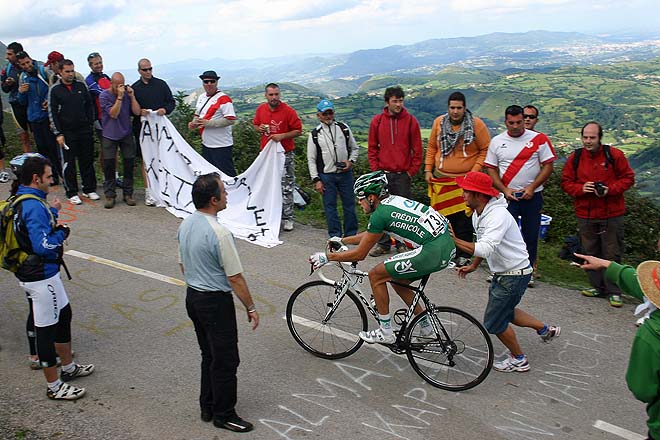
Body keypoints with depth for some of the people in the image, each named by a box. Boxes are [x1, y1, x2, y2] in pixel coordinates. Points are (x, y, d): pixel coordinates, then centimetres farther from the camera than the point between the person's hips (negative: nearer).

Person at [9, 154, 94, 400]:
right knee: (46, 329, 1)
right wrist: (62, 232, -13)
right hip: (41, 277, -11)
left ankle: (68, 367, 39)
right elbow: (44, 246, -29)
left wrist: (52, 212, 10)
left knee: (64, 314, 23)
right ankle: (54, 386, 15)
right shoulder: (34, 206, -25)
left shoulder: (21, 200, 7)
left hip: (31, 273, 11)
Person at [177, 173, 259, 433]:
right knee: (226, 360, 4)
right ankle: (223, 414, 16)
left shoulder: (185, 225, 2)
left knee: (209, 355, 21)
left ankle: (208, 406, 32)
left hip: (193, 297, 9)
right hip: (216, 302, -9)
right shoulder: (219, 233, -25)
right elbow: (235, 278, -20)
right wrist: (251, 308, -11)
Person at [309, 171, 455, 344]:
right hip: (448, 245, 10)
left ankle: (386, 332, 11)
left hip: (432, 252, -10)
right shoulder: (393, 200, 17)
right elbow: (369, 234, 31)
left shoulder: (380, 213, -9)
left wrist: (326, 257, 7)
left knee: (375, 276, 2)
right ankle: (426, 325, 32)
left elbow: (360, 254, -3)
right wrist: (342, 240, 36)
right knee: (397, 281, 24)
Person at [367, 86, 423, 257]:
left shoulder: (411, 121, 0)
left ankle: (401, 243, 16)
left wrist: (411, 171, -2)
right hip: (383, 174, 2)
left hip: (403, 175, -1)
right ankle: (383, 243, 16)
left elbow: (417, 149, 3)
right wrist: (376, 169, 2)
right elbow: (372, 148, 10)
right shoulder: (377, 121, 4)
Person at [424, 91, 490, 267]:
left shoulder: (476, 124, -7)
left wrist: (474, 171, -10)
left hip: (465, 180, -3)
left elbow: (486, 150, -3)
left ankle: (463, 254, 11)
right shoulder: (439, 122, 3)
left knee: (464, 219, -1)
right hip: (441, 179, 3)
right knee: (444, 217, 9)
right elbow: (432, 148, 12)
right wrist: (428, 170, 6)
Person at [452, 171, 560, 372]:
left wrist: (456, 241, -37)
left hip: (515, 274, -10)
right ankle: (546, 330, 41)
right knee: (504, 311, 25)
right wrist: (473, 266, 11)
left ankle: (519, 360, 21)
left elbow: (485, 249, -40)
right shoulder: (478, 214, 2)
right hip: (502, 273, 10)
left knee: (494, 321, 1)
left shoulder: (498, 215, -28)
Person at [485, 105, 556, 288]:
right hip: (508, 196, 0)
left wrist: (532, 187, -10)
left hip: (532, 196, 0)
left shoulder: (538, 139, -1)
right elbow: (491, 169, 5)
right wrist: (504, 190, -7)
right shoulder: (497, 141, 3)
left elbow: (548, 166, -1)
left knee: (531, 235, 7)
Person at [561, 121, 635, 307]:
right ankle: (598, 286, 25)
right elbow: (566, 182, 7)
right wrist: (581, 189, -13)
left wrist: (611, 189, -16)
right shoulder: (575, 157, 2)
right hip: (585, 214, 3)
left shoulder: (614, 155, -5)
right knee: (590, 252, 11)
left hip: (611, 215, -3)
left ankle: (614, 291, 13)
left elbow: (628, 178, 0)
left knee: (612, 254, 3)